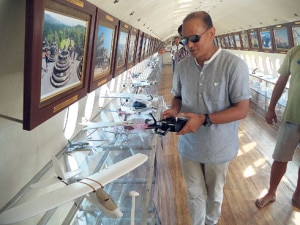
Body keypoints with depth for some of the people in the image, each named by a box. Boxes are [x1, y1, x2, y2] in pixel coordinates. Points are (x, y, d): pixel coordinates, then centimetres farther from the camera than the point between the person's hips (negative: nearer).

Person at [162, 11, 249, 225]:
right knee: (195, 193, 18)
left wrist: (204, 119, -28)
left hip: (218, 147, -3)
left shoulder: (234, 65, -18)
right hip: (189, 145, 3)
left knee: (214, 194, 21)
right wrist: (174, 110, -13)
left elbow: (241, 110, -18)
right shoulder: (182, 66, -3)